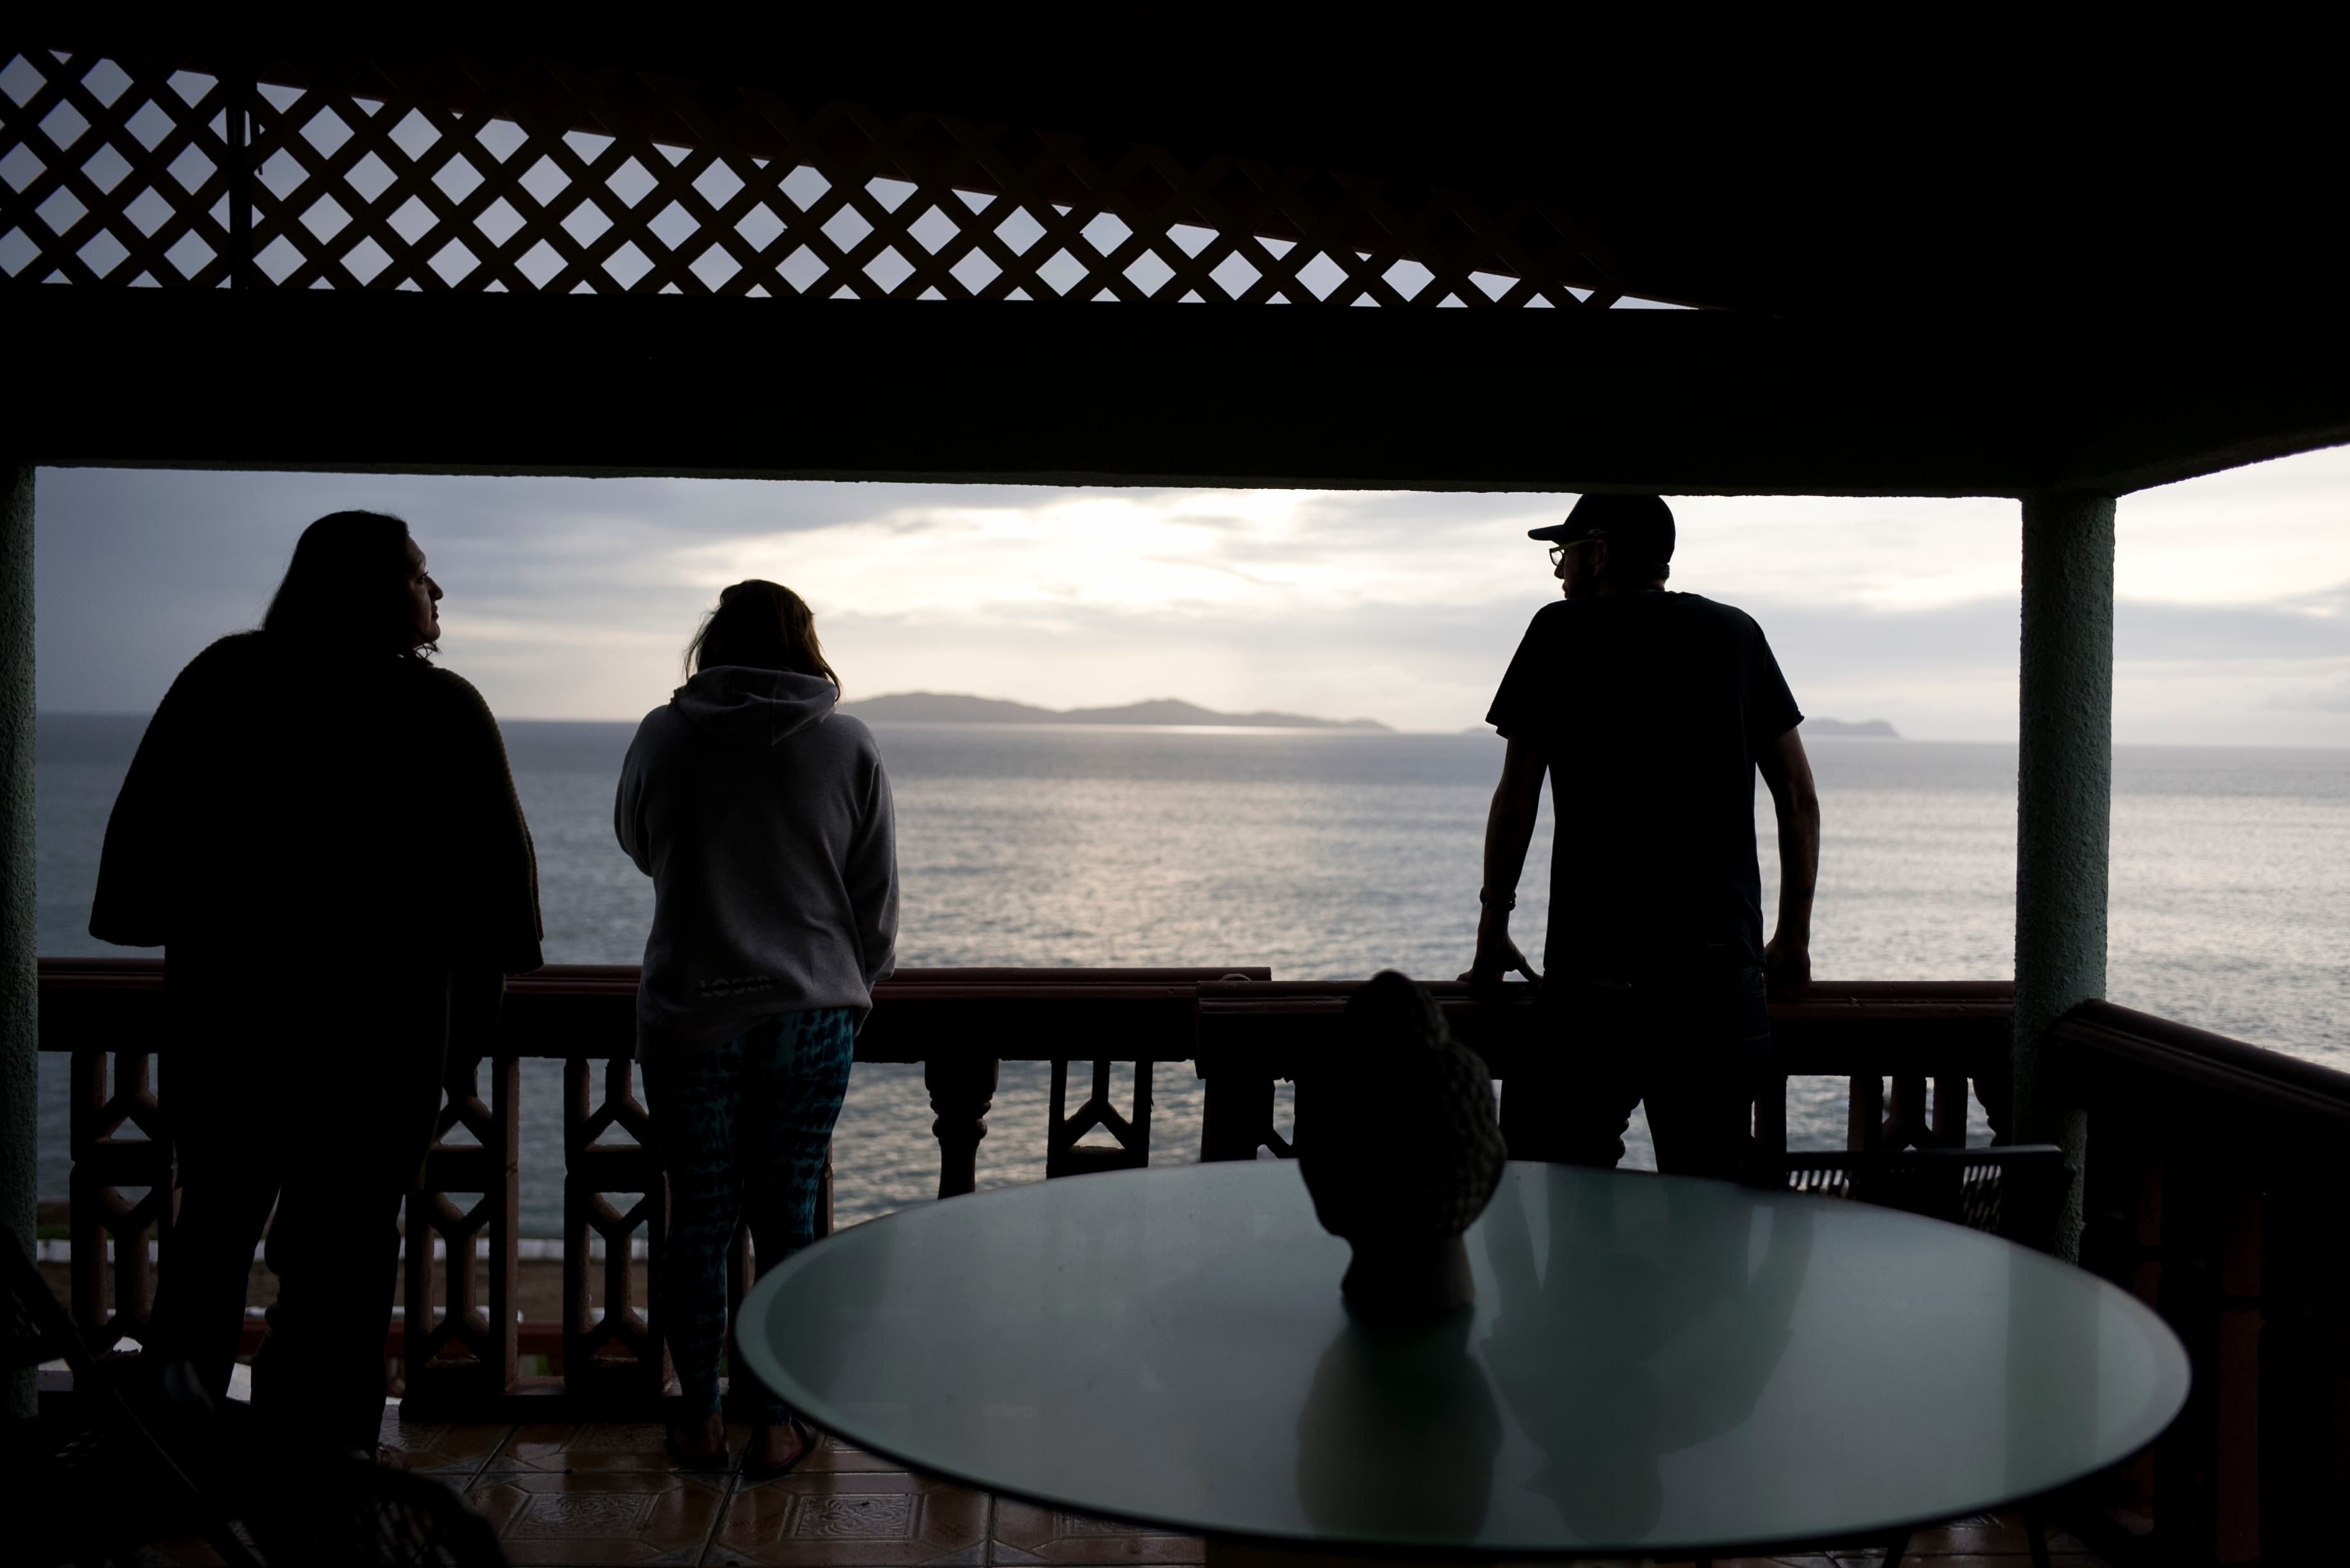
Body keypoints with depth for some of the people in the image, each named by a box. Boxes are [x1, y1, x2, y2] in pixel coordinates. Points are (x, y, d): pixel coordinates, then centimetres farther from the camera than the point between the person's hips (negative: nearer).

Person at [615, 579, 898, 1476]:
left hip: (689, 1020, 0)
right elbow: (877, 903, 4)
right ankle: (775, 1424, 15)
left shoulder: (664, 736, -2)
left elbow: (638, 845, 17)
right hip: (811, 1017, 0)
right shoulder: (850, 747, -2)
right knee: (786, 1217, 8)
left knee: (699, 1217, 10)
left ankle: (699, 1420, 20)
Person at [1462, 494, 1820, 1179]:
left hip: (1596, 970, -3)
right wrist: (1794, 937, 19)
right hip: (1724, 965, 4)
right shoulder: (1737, 633, 14)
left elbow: (1517, 795, 4)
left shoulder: (1562, 631, 5)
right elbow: (1799, 796, 13)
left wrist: (1493, 927, 13)